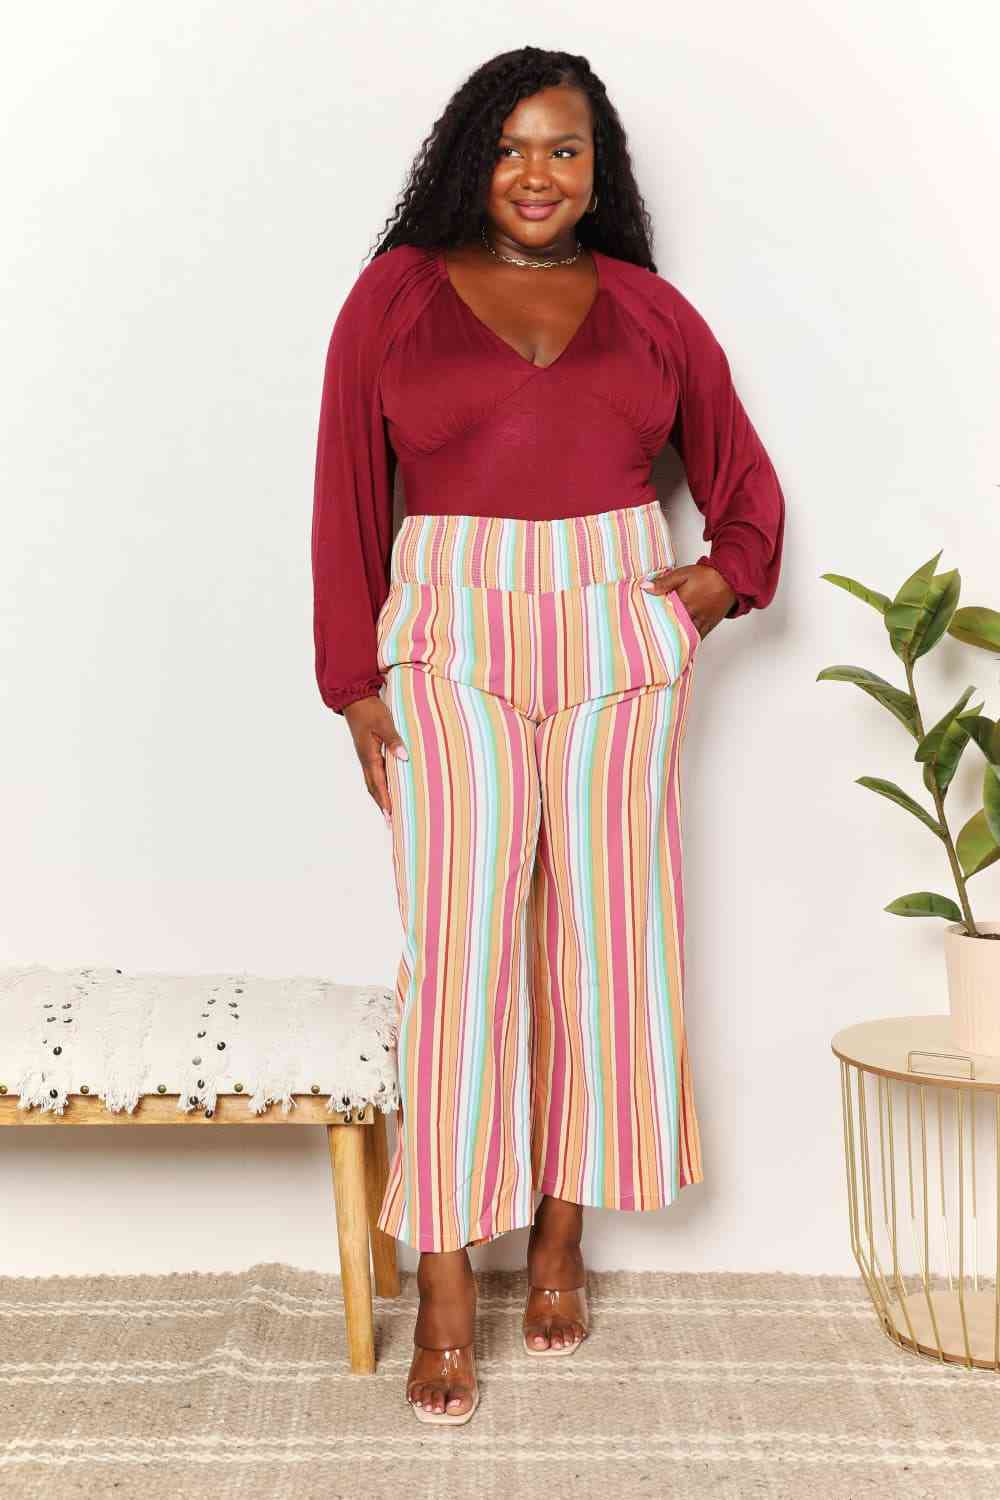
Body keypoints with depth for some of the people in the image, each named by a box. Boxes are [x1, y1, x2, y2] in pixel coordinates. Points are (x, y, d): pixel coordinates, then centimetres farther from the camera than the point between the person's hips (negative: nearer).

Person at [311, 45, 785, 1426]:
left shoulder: (650, 309, 11)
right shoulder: (396, 293, 6)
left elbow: (745, 481, 17)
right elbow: (347, 496, 3)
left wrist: (718, 581, -3)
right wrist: (355, 682, -3)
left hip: (619, 645, 3)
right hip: (453, 647, -2)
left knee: (601, 942, 5)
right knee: (461, 948, -6)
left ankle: (561, 1238, 22)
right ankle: (446, 1297, 3)